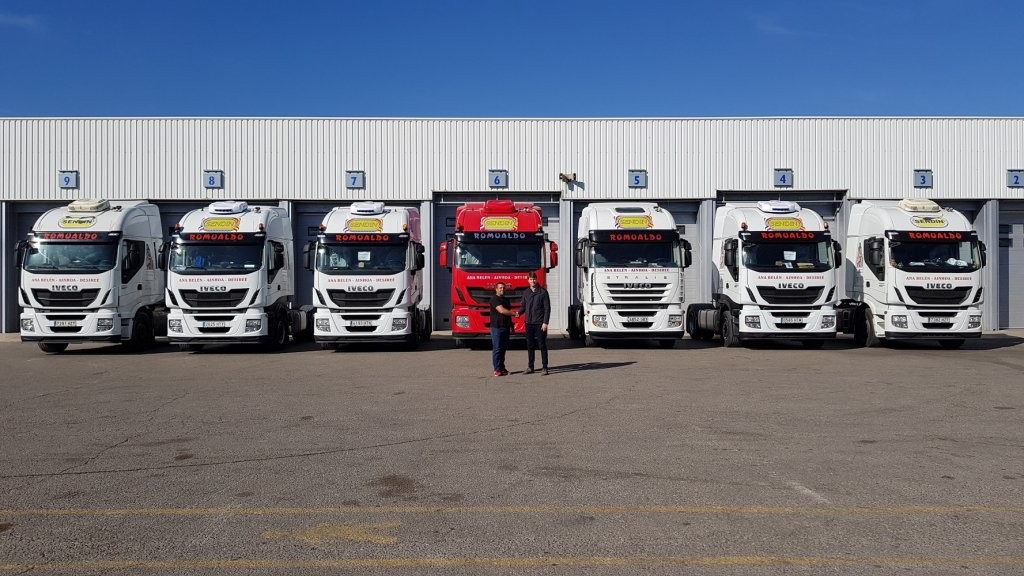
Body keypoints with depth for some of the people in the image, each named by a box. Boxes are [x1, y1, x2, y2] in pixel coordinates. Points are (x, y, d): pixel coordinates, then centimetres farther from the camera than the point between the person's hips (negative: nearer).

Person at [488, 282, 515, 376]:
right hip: (497, 327, -8)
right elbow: (501, 310, -19)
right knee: (497, 349, -6)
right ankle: (497, 369, -5)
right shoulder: (494, 299, -7)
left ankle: (502, 368, 13)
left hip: (505, 327, 8)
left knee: (503, 348, 9)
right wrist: (514, 313, -11)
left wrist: (511, 326, 17)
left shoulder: (506, 300, 19)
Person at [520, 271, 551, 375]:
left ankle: (544, 367, 3)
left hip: (540, 323, -4)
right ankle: (530, 367, 16)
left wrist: (545, 323, -13)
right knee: (530, 346, 9)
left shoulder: (543, 292, -3)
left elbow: (547, 308, -6)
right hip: (529, 323, 4)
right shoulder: (526, 292, 9)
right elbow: (523, 306, 14)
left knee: (542, 345, -1)